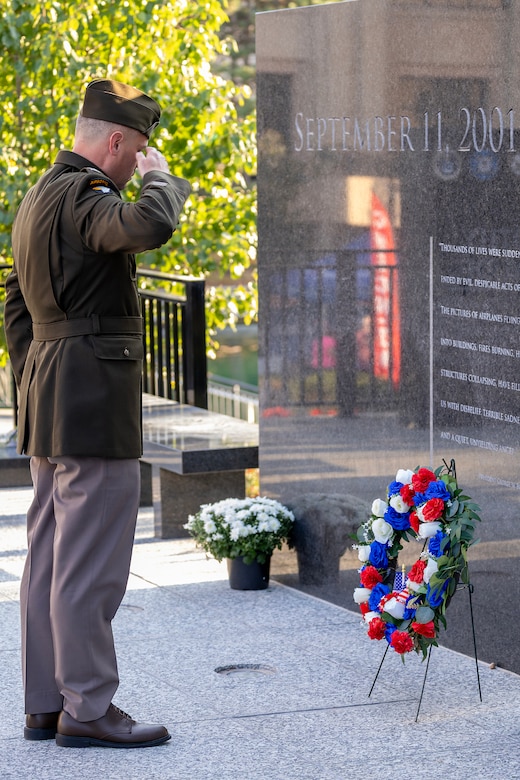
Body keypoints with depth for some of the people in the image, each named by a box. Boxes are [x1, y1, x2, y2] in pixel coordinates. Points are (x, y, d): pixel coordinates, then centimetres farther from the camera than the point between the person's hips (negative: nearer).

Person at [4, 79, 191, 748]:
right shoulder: (85, 197, -15)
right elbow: (150, 226, -35)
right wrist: (160, 176, -15)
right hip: (94, 402, -11)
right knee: (90, 563, -5)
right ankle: (87, 710, 0)